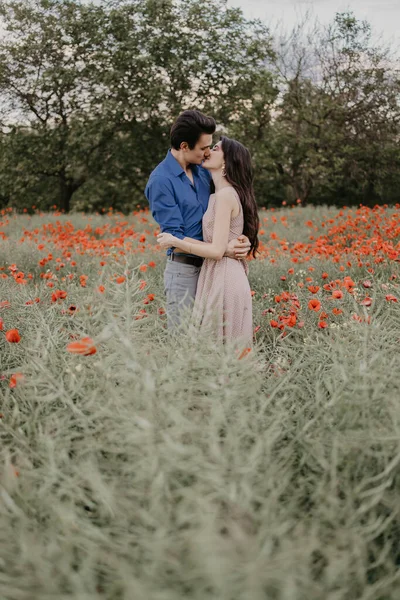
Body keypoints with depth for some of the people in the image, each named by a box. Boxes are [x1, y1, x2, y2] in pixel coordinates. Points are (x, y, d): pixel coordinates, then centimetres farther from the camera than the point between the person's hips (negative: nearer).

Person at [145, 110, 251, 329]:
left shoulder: (202, 170, 8)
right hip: (183, 269, -6)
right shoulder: (160, 181, -14)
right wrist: (222, 250, -22)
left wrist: (238, 240, -6)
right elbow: (175, 238, -16)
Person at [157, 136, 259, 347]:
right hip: (222, 276, 9)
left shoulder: (225, 194, -14)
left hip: (223, 280, -9)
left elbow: (217, 250, -18)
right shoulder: (218, 195, 14)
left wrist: (174, 241, -10)